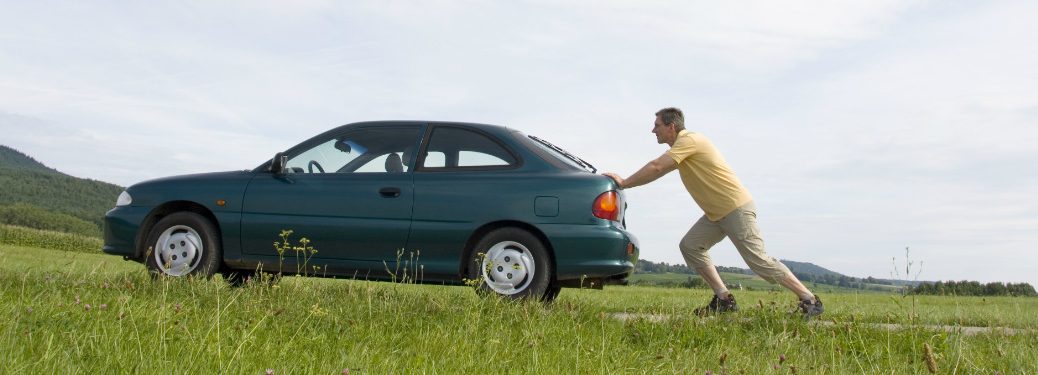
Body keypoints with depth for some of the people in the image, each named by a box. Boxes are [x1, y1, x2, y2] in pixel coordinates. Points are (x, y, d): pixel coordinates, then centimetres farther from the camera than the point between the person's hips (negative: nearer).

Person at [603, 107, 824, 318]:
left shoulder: (688, 140, -17)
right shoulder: (681, 145, 15)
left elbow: (656, 168, -23)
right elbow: (659, 169, 20)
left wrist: (624, 183, -16)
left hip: (737, 208, -10)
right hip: (716, 213, 10)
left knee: (758, 260, -10)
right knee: (689, 246, 2)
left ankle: (809, 300, 0)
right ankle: (724, 299, 3)